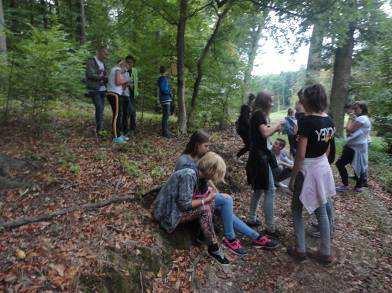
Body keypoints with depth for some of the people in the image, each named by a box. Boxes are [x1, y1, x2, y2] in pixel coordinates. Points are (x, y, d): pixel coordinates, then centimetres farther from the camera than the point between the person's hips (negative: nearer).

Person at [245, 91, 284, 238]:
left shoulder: (258, 114, 16)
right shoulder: (259, 114, -13)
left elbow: (264, 133, 14)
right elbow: (265, 133, -24)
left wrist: (276, 128, 6)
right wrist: (277, 124, -9)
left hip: (259, 156, 10)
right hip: (261, 156, -10)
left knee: (259, 189, 17)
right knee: (270, 190, -7)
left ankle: (252, 219, 27)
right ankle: (269, 227, 0)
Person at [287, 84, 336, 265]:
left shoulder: (306, 121, -20)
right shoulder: (329, 121, 3)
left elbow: (301, 155, -21)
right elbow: (327, 149, 12)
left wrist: (292, 178, -13)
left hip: (307, 169, -7)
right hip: (323, 167, 7)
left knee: (297, 210, 12)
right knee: (321, 211, 16)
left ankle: (300, 251, 20)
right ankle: (325, 253, 28)